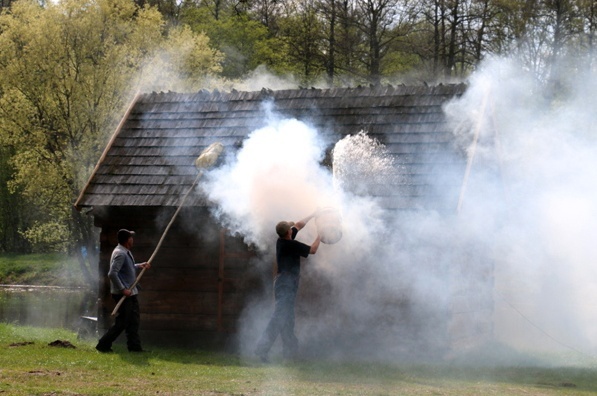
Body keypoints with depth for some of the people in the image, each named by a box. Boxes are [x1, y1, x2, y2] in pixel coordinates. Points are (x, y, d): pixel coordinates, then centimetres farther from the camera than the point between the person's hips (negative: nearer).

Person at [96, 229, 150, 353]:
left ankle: (134, 346, 18)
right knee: (122, 322, -6)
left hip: (130, 292, 10)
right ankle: (103, 345, 0)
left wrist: (139, 266, 15)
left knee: (134, 320, 12)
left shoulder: (126, 252, 11)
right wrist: (123, 289, -26)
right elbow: (112, 273, -27)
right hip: (123, 294, -10)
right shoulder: (120, 254, -20)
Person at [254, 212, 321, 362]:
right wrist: (320, 235, 9)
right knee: (279, 317, -16)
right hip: (287, 284, -10)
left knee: (287, 319, 14)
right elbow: (312, 250, -5)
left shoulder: (282, 241, 9)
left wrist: (313, 215, 31)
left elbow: (299, 225, 24)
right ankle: (262, 348, -26)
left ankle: (290, 350, 20)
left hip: (282, 282, 10)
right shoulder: (291, 244, -15)